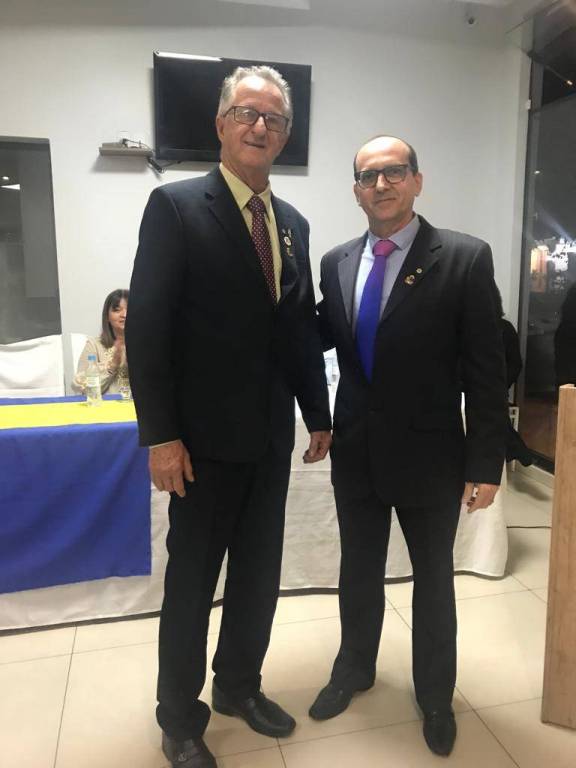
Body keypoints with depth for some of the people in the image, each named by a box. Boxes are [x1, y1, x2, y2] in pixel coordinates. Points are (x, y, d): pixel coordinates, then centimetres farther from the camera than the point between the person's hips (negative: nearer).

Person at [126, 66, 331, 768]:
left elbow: (302, 326, 13)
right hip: (206, 437, -6)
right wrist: (161, 435, -16)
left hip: (272, 436, 6)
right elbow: (146, 326, -13)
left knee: (260, 572, 18)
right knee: (192, 579, 10)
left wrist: (318, 414, 13)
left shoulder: (292, 222, 10)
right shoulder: (175, 205, -8)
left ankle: (238, 685, 41)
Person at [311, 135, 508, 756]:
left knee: (433, 579, 16)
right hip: (356, 451, 4)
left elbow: (485, 370, -11)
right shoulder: (336, 262, 3)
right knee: (359, 570, 20)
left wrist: (485, 463, -12)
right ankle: (354, 669, 46)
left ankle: (435, 695, 40)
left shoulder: (465, 258, -10)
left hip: (430, 453, -3)